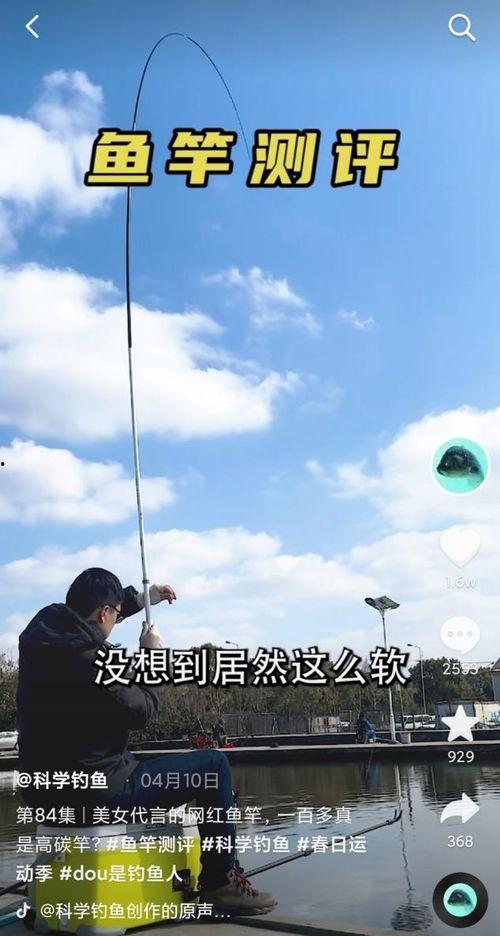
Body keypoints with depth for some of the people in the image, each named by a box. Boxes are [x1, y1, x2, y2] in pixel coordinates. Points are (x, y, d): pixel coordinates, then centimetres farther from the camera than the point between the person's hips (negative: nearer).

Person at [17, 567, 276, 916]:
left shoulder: (41, 627, -1)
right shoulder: (93, 661, -26)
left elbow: (81, 611, 22)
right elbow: (143, 712, -11)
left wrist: (138, 599, 26)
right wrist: (152, 657, 2)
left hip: (43, 792, 9)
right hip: (96, 795, -9)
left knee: (135, 763, 39)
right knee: (214, 765, 2)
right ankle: (220, 882, 10)